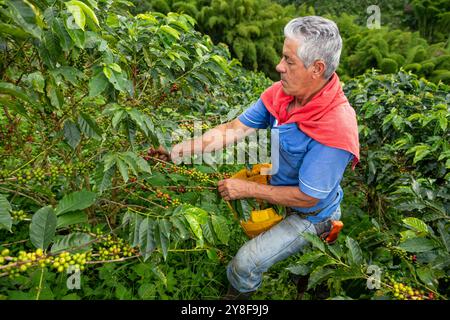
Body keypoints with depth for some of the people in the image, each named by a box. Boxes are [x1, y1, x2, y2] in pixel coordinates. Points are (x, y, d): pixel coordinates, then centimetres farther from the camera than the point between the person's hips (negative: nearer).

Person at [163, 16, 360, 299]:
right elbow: (236, 127, -11)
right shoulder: (281, 93, -16)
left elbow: (306, 198, -29)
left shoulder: (335, 129, -36)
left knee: (246, 264, -10)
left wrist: (247, 189, -23)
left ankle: (239, 293, 28)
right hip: (277, 187, 7)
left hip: (308, 215, -6)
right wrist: (190, 147, -23)